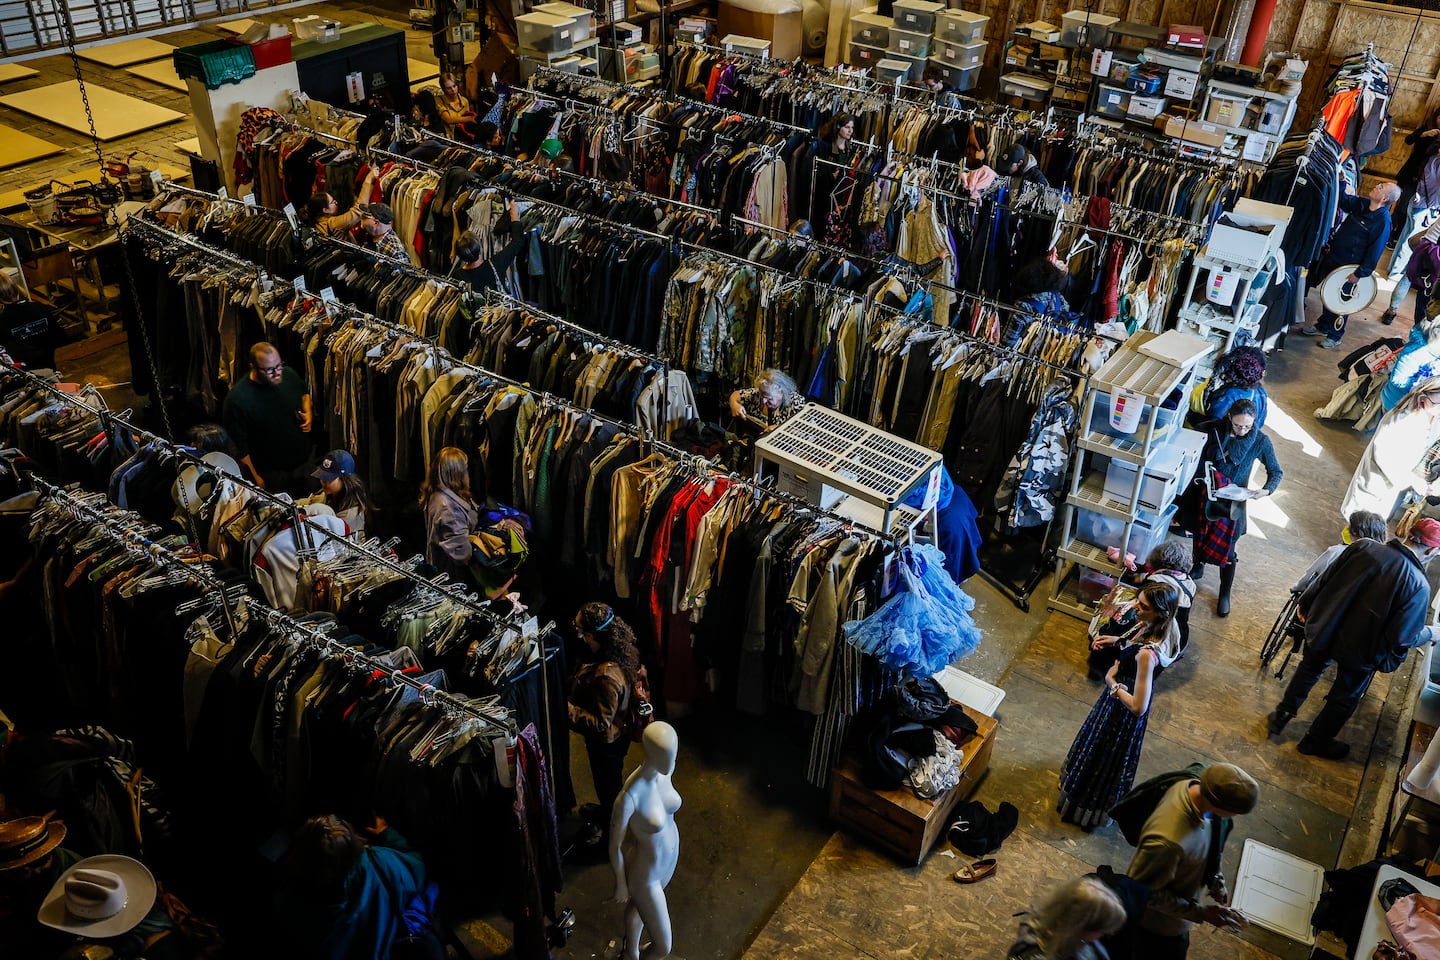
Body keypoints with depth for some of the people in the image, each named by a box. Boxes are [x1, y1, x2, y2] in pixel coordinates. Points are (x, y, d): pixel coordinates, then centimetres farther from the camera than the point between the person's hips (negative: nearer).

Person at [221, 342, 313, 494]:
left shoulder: (290, 375, -10)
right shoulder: (236, 399, -26)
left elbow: (304, 393, 14)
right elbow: (239, 445, -17)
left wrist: (308, 413, -6)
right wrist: (255, 477, -13)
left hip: (306, 462, 5)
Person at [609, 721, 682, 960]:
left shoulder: (665, 770, -19)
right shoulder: (629, 797, -40)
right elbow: (615, 845, -23)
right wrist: (620, 884, -7)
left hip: (670, 853, 6)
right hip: (646, 872, -6)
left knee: (639, 906, 36)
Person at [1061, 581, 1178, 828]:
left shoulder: (1147, 654, -41)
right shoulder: (1149, 627, -16)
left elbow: (1138, 707, -36)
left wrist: (1111, 682, -24)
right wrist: (1118, 641, -4)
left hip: (1124, 711, -8)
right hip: (1118, 697, 8)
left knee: (1105, 759, 19)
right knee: (1097, 745, 34)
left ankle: (1091, 809, 46)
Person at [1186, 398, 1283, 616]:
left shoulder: (1260, 441, -15)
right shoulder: (1214, 429, -16)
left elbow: (1276, 472, -6)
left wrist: (1266, 490, -25)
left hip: (1232, 502, -2)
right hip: (1205, 494, 2)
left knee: (1225, 547, 4)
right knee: (1200, 534, 21)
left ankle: (1225, 594, 24)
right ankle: (1197, 566, 52)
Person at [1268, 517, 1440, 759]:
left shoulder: (1363, 546, -17)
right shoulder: (1419, 586, -25)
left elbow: (1324, 580, -6)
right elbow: (1402, 638, -21)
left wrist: (1305, 605, 12)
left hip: (1323, 630, 3)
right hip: (1359, 650, -3)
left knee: (1309, 670, 31)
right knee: (1344, 698, 24)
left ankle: (1281, 716, 44)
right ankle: (1316, 741, 41)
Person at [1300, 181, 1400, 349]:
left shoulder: (1383, 222, -22)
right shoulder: (1362, 203, -2)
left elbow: (1374, 252, -20)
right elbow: (1342, 200, 14)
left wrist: (1360, 273, -17)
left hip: (1348, 267, -7)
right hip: (1333, 256, 7)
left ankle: (1334, 336, 24)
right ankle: (1322, 326, 38)